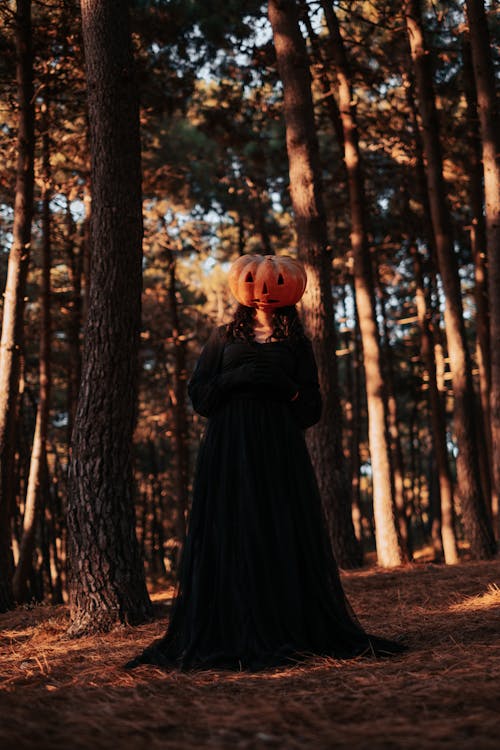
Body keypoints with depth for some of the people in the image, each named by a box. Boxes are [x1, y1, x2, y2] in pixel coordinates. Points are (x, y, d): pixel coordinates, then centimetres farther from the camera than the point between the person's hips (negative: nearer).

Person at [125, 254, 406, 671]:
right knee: (233, 536, -7)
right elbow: (198, 393, 7)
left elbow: (312, 407, 10)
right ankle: (236, 634, -7)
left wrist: (286, 385, -8)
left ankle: (290, 631, -1)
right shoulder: (224, 336, 16)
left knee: (286, 536, -4)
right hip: (231, 448, 0)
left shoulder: (297, 343, 16)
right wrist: (235, 378, -8)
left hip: (280, 449, 1)